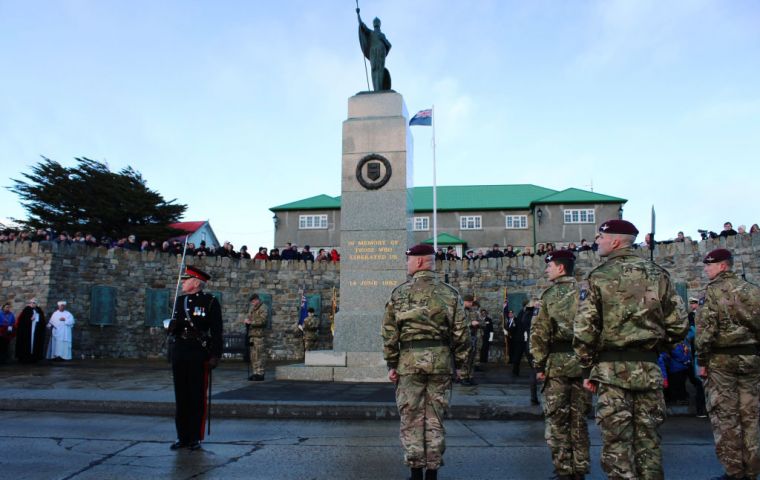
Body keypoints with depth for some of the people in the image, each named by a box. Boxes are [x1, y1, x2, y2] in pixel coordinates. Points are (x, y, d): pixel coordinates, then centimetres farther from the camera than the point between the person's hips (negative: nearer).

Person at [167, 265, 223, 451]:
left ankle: (195, 438, 12)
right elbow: (173, 329, 21)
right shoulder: (180, 300, 13)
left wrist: (215, 355, -13)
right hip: (179, 352, 6)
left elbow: (217, 331, -7)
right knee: (181, 396, 10)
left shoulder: (210, 302, -5)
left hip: (199, 354, -6)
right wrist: (172, 326, -4)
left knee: (198, 397, 2)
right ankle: (182, 437, 20)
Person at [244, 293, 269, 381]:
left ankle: (260, 374, -5)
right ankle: (255, 372, 18)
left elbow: (263, 321, -18)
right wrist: (246, 320, 6)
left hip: (260, 335, -9)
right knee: (253, 355, 11)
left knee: (260, 354, -8)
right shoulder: (251, 308, 20)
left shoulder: (263, 308, -8)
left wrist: (251, 322, -19)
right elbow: (248, 316, 29)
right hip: (252, 334, 9)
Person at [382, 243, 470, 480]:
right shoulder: (450, 294, 3)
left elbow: (389, 332, -3)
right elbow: (461, 333, 2)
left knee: (411, 418, 7)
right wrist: (459, 364, 10)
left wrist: (391, 364, 4)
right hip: (441, 360, 2)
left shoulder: (400, 293, -2)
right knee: (435, 418, 10)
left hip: (410, 360, -2)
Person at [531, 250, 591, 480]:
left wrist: (539, 365, -4)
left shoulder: (550, 294, -5)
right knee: (578, 420, 13)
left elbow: (539, 332, -9)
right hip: (583, 361, 4)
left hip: (557, 362, -4)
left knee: (557, 421, 5)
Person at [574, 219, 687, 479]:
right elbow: (678, 324, 4)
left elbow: (584, 330, -10)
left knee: (617, 441, 3)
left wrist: (588, 369, 0)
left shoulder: (598, 277, -6)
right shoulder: (658, 274, 6)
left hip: (611, 368, -4)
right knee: (648, 438, 13)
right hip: (649, 368, 4)